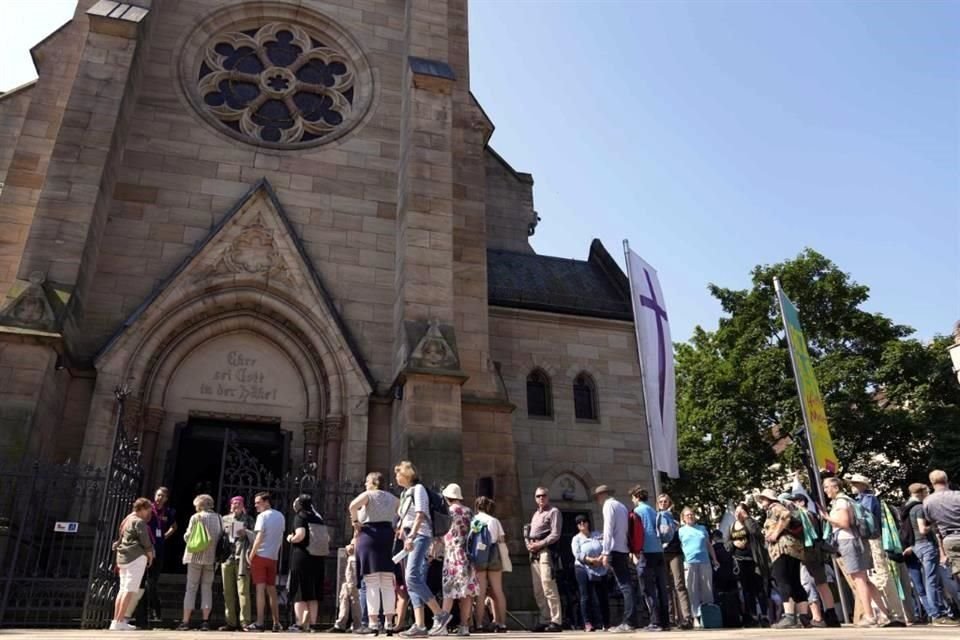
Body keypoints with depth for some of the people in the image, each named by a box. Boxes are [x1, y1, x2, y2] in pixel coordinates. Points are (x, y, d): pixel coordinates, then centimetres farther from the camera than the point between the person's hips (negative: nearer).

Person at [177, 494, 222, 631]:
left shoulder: (196, 517, -4)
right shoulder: (218, 518, 5)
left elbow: (187, 537, -5)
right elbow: (221, 537, 3)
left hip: (196, 556, -3)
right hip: (211, 557, 3)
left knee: (191, 588, 3)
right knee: (207, 588, 8)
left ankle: (185, 621, 1)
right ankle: (205, 621, 4)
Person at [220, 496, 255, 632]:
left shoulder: (248, 519, 11)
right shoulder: (225, 519, 18)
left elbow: (255, 537, 6)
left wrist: (246, 532, -12)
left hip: (242, 559, -3)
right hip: (227, 558, 3)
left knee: (243, 591, -9)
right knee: (228, 592, 3)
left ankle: (245, 622, -9)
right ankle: (231, 622, 8)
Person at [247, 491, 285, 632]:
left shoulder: (262, 516, -9)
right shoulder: (280, 516, 12)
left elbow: (259, 537, -16)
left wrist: (251, 555, -11)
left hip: (260, 555, -6)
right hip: (273, 557, 6)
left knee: (260, 589, -6)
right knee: (272, 590, 12)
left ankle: (259, 623, -8)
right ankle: (276, 623, 13)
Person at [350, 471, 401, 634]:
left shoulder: (368, 495, 1)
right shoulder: (392, 498, 19)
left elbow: (353, 505, -19)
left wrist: (355, 521, -7)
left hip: (369, 534, -5)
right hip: (388, 535, 5)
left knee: (372, 584, -5)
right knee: (388, 584, 7)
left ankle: (373, 622, -8)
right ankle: (389, 623, 8)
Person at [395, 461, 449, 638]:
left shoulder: (418, 489, -3)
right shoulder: (406, 493, 22)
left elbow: (420, 515, -15)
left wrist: (411, 536, -24)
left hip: (420, 536, -9)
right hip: (411, 538, 9)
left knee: (412, 578, -20)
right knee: (413, 581, 1)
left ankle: (440, 614, -15)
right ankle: (419, 626, -1)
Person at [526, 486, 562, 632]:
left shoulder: (553, 512, 1)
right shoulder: (536, 514, 24)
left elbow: (555, 534, -10)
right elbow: (529, 533, 22)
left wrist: (539, 544, -14)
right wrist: (528, 544, 1)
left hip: (545, 552, -8)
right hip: (534, 554, 8)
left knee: (548, 588, -14)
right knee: (538, 591, 7)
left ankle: (556, 621, -12)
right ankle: (544, 620, 13)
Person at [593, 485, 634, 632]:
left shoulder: (608, 505, -5)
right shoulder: (621, 506, 19)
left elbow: (608, 530, -13)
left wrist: (605, 552, -14)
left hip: (615, 550, -8)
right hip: (624, 549, 8)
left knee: (624, 586, -11)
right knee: (626, 584, 6)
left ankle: (628, 623, -13)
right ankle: (629, 621, 7)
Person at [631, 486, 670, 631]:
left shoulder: (637, 511, -3)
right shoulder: (653, 511, 16)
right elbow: (658, 531, 16)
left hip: (646, 553, -6)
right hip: (659, 551, 7)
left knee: (649, 590, -3)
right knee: (661, 588, 8)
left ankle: (656, 622, -6)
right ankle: (665, 621, 9)